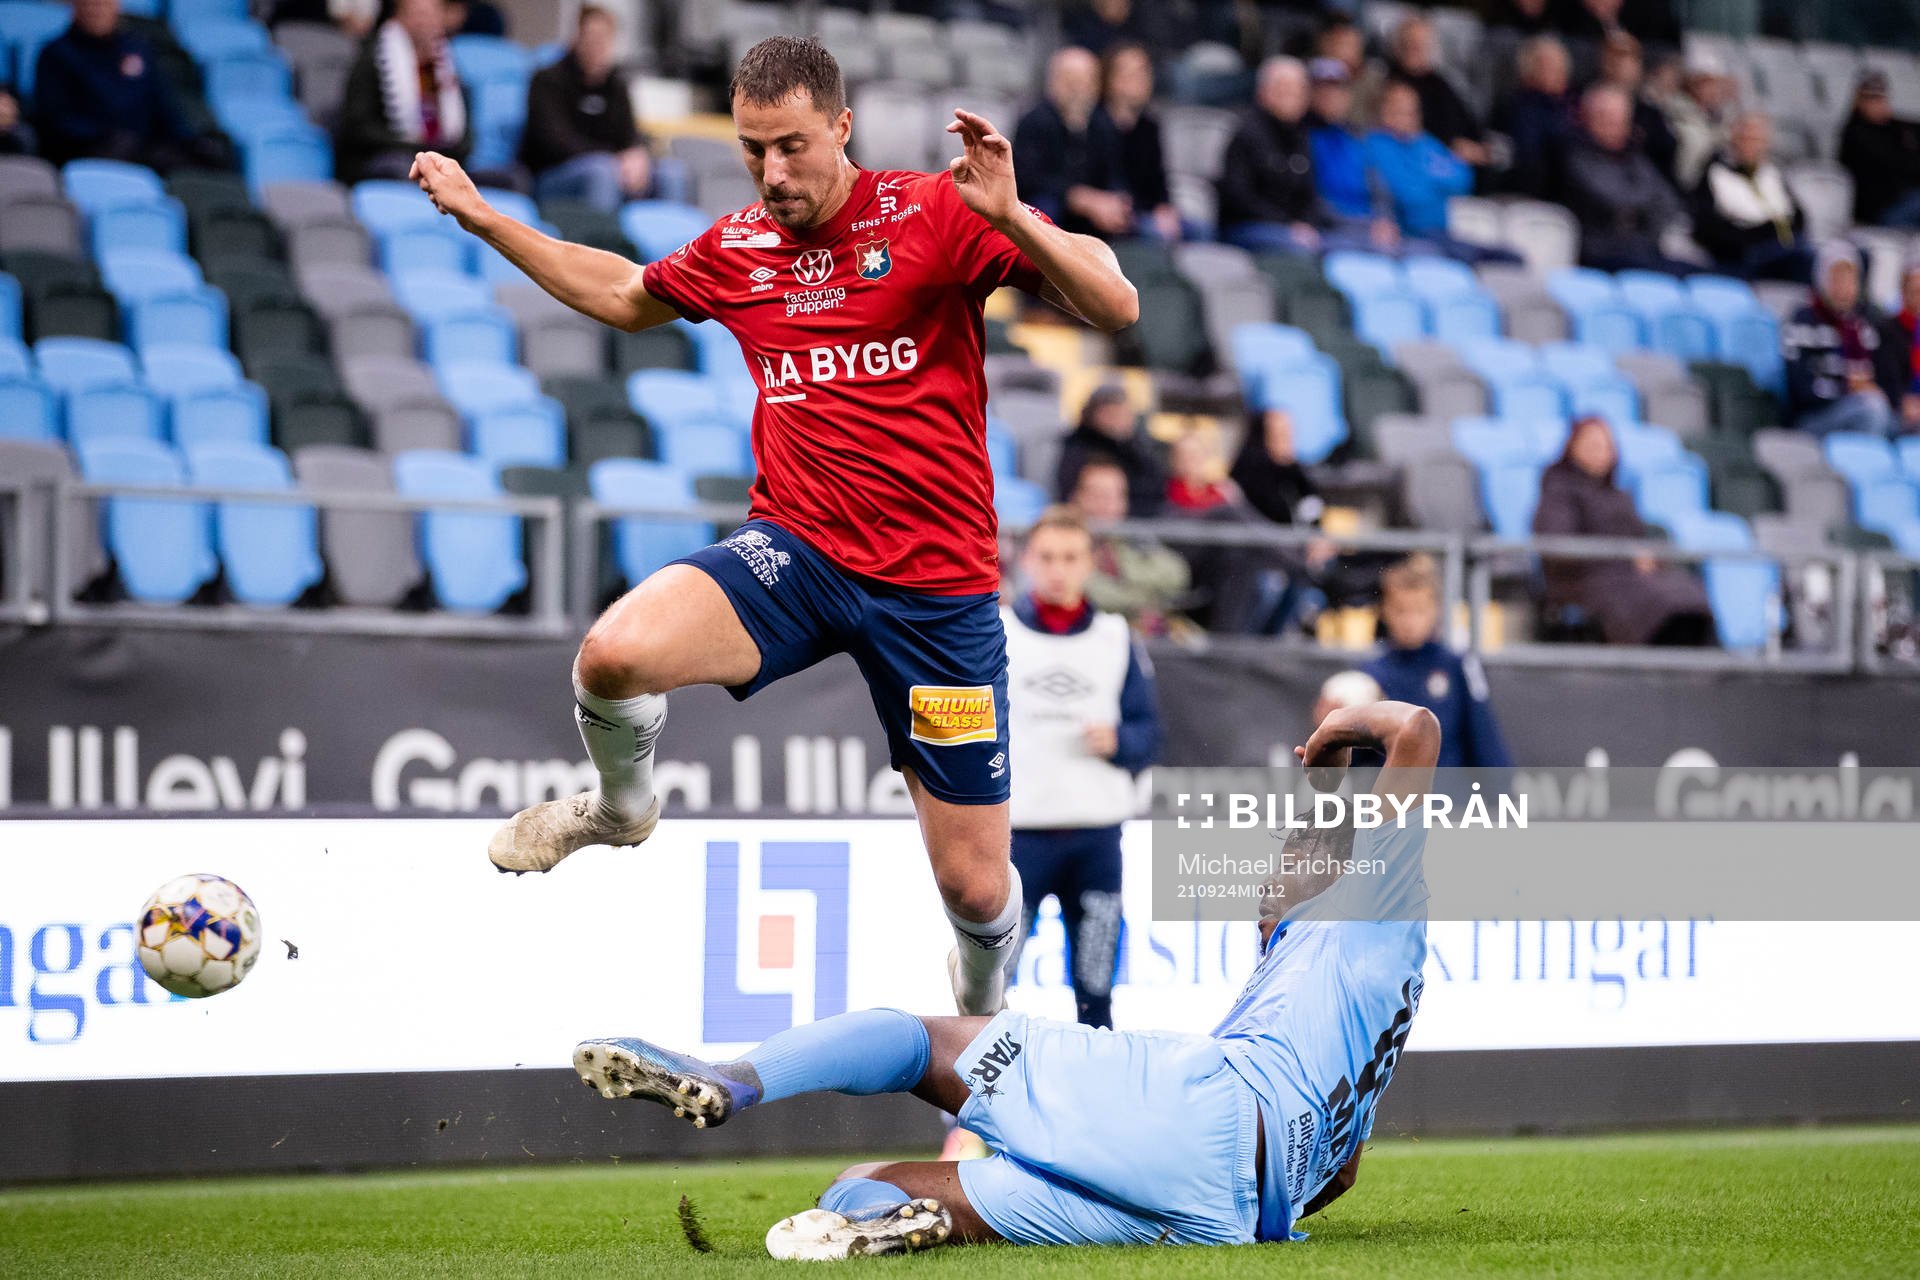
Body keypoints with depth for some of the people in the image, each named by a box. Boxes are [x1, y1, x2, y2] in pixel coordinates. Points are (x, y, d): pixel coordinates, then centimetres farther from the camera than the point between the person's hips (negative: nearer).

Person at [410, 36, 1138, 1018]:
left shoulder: (934, 215, -6)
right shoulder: (735, 249, 8)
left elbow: (1115, 309, -14)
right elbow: (623, 294, 30)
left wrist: (1010, 216, -30)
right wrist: (479, 215, 26)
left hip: (938, 586, -3)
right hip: (794, 555, 3)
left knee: (975, 889, 0)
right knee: (612, 657, -28)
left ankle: (982, 1003, 38)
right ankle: (622, 804, 8)